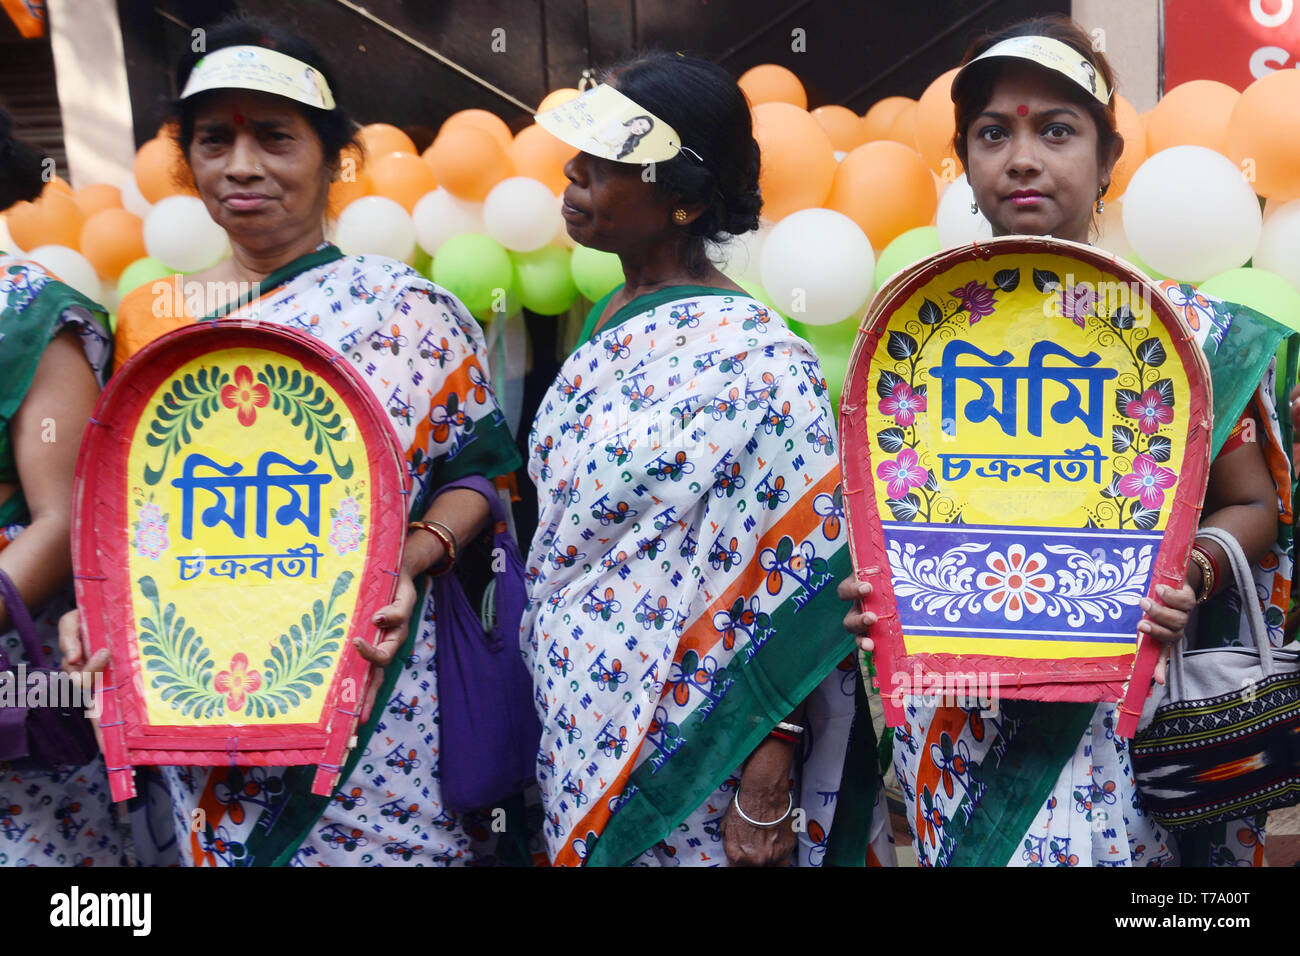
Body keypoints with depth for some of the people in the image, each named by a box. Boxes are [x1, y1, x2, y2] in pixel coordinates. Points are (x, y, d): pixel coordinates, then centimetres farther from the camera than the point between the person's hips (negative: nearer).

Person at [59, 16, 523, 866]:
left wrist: (408, 563, -19)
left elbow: (477, 468, -3)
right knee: (223, 843, 16)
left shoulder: (408, 309, -6)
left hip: (367, 683, -3)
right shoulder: (151, 318, 6)